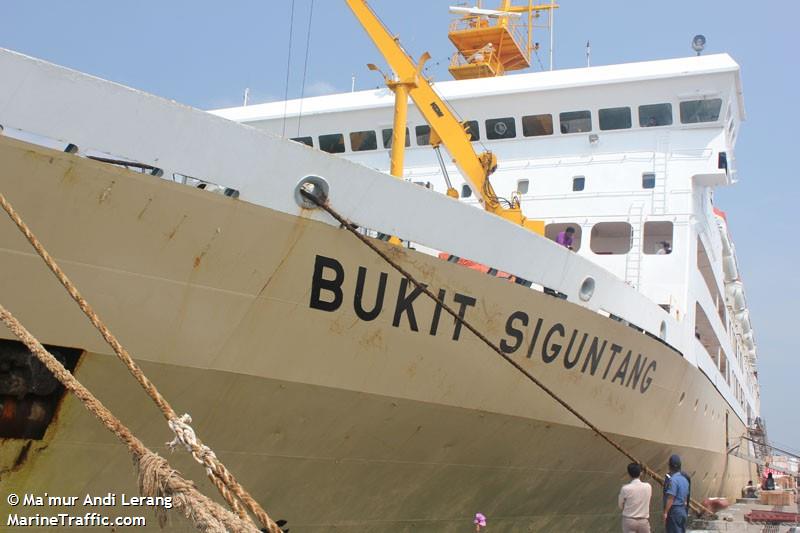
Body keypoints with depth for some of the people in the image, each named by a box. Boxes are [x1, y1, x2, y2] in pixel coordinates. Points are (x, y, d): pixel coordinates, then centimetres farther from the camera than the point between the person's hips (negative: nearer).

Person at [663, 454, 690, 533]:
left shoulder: (673, 480, -18)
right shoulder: (685, 478, 9)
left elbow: (670, 498, -21)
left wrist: (665, 512, -18)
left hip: (674, 511, -8)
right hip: (683, 510, 8)